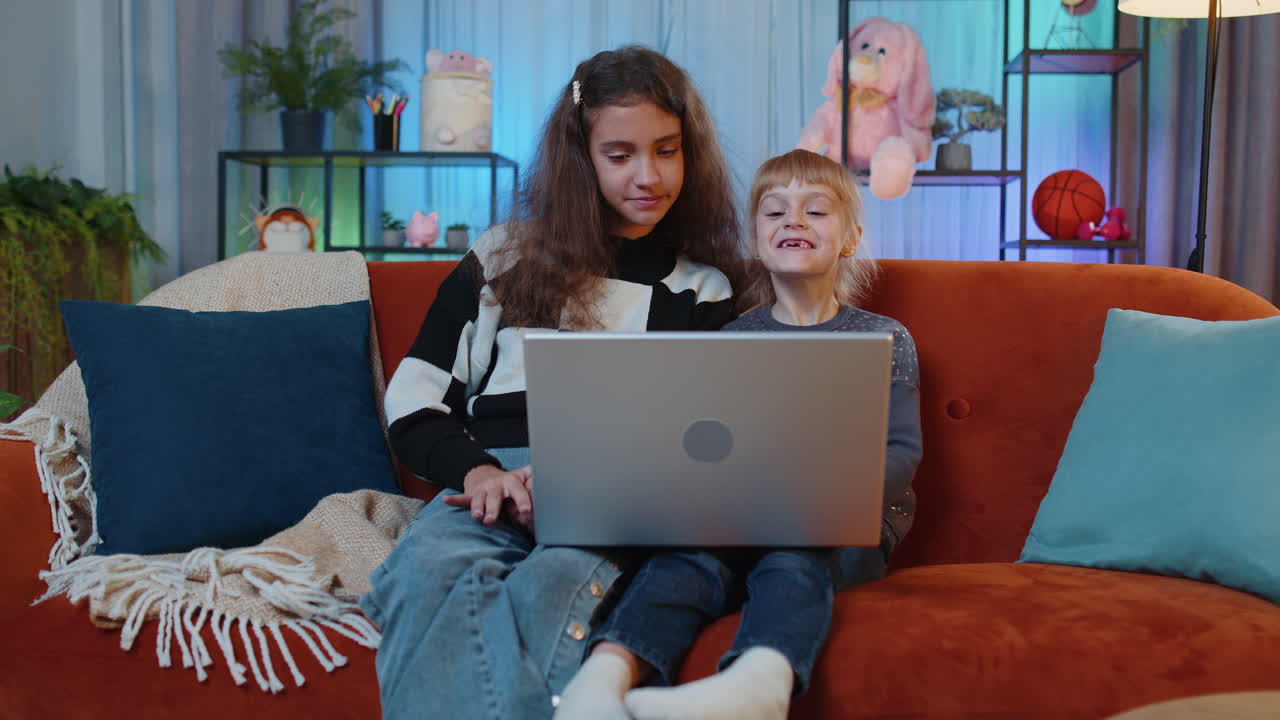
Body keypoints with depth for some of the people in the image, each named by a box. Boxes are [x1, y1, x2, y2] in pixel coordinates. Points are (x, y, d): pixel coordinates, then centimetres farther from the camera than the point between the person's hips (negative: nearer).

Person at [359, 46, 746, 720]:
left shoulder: (703, 289, 18)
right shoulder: (505, 256, 19)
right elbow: (412, 408, 14)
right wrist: (476, 469, -8)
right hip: (491, 480, 1)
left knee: (553, 583, -38)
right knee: (429, 572, -36)